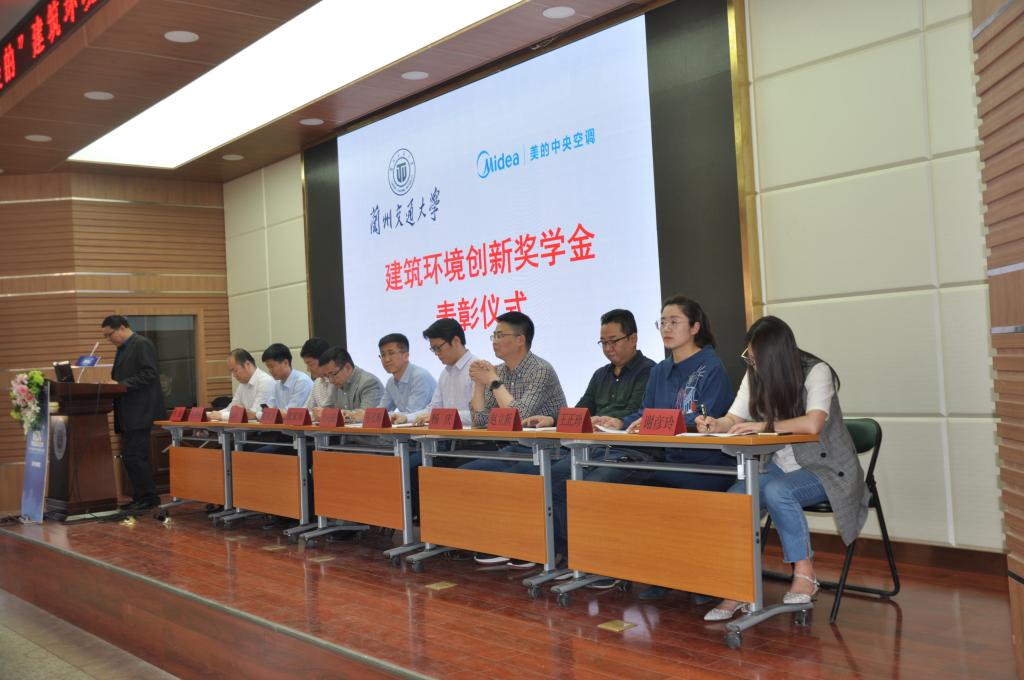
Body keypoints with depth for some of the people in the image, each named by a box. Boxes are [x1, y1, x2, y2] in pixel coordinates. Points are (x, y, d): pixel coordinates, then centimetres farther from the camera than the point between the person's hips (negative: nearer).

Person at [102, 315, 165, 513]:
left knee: (135, 457, -10)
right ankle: (140, 498, 16)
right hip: (128, 415, 10)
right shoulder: (122, 349, 21)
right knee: (130, 457, 10)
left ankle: (149, 498, -3)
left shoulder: (142, 344, -9)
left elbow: (150, 374, -18)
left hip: (139, 414, -10)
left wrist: (120, 385, -19)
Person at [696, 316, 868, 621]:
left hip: (825, 468, -5)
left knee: (776, 491, -35)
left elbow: (812, 425, -30)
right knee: (733, 498, -22)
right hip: (781, 467, 6)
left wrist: (765, 426, -24)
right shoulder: (755, 375, 4)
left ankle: (805, 574, -17)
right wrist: (715, 425, -22)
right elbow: (734, 420, 0)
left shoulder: (816, 372, -15)